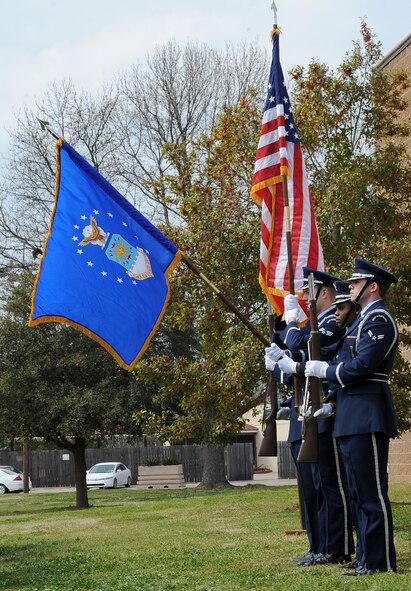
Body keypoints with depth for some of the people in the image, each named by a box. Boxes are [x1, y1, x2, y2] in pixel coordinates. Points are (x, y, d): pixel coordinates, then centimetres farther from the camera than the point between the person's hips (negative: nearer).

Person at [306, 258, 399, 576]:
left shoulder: (378, 318, -10)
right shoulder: (364, 320, 21)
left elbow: (361, 367, -20)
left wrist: (326, 369, -7)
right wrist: (333, 403, 14)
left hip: (367, 417, -10)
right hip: (352, 418, 10)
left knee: (372, 492, -7)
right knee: (362, 492, 14)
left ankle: (380, 562, -3)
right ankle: (371, 556, 21)